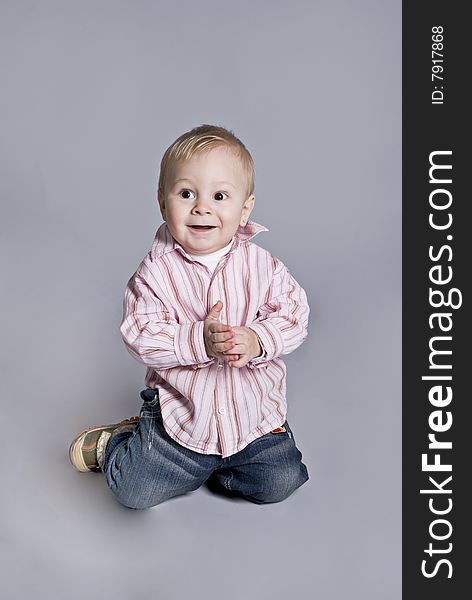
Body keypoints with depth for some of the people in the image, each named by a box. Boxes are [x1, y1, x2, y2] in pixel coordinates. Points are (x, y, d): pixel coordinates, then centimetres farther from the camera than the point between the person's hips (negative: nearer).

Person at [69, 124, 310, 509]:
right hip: (179, 412, -2)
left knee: (281, 481, -5)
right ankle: (113, 443, 29)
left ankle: (198, 463, 17)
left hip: (255, 410, 2)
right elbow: (141, 336, -16)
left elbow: (294, 317, -7)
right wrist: (198, 341, -30)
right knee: (134, 490, -4)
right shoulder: (157, 271, -13)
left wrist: (258, 341, -26)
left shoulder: (262, 266, -8)